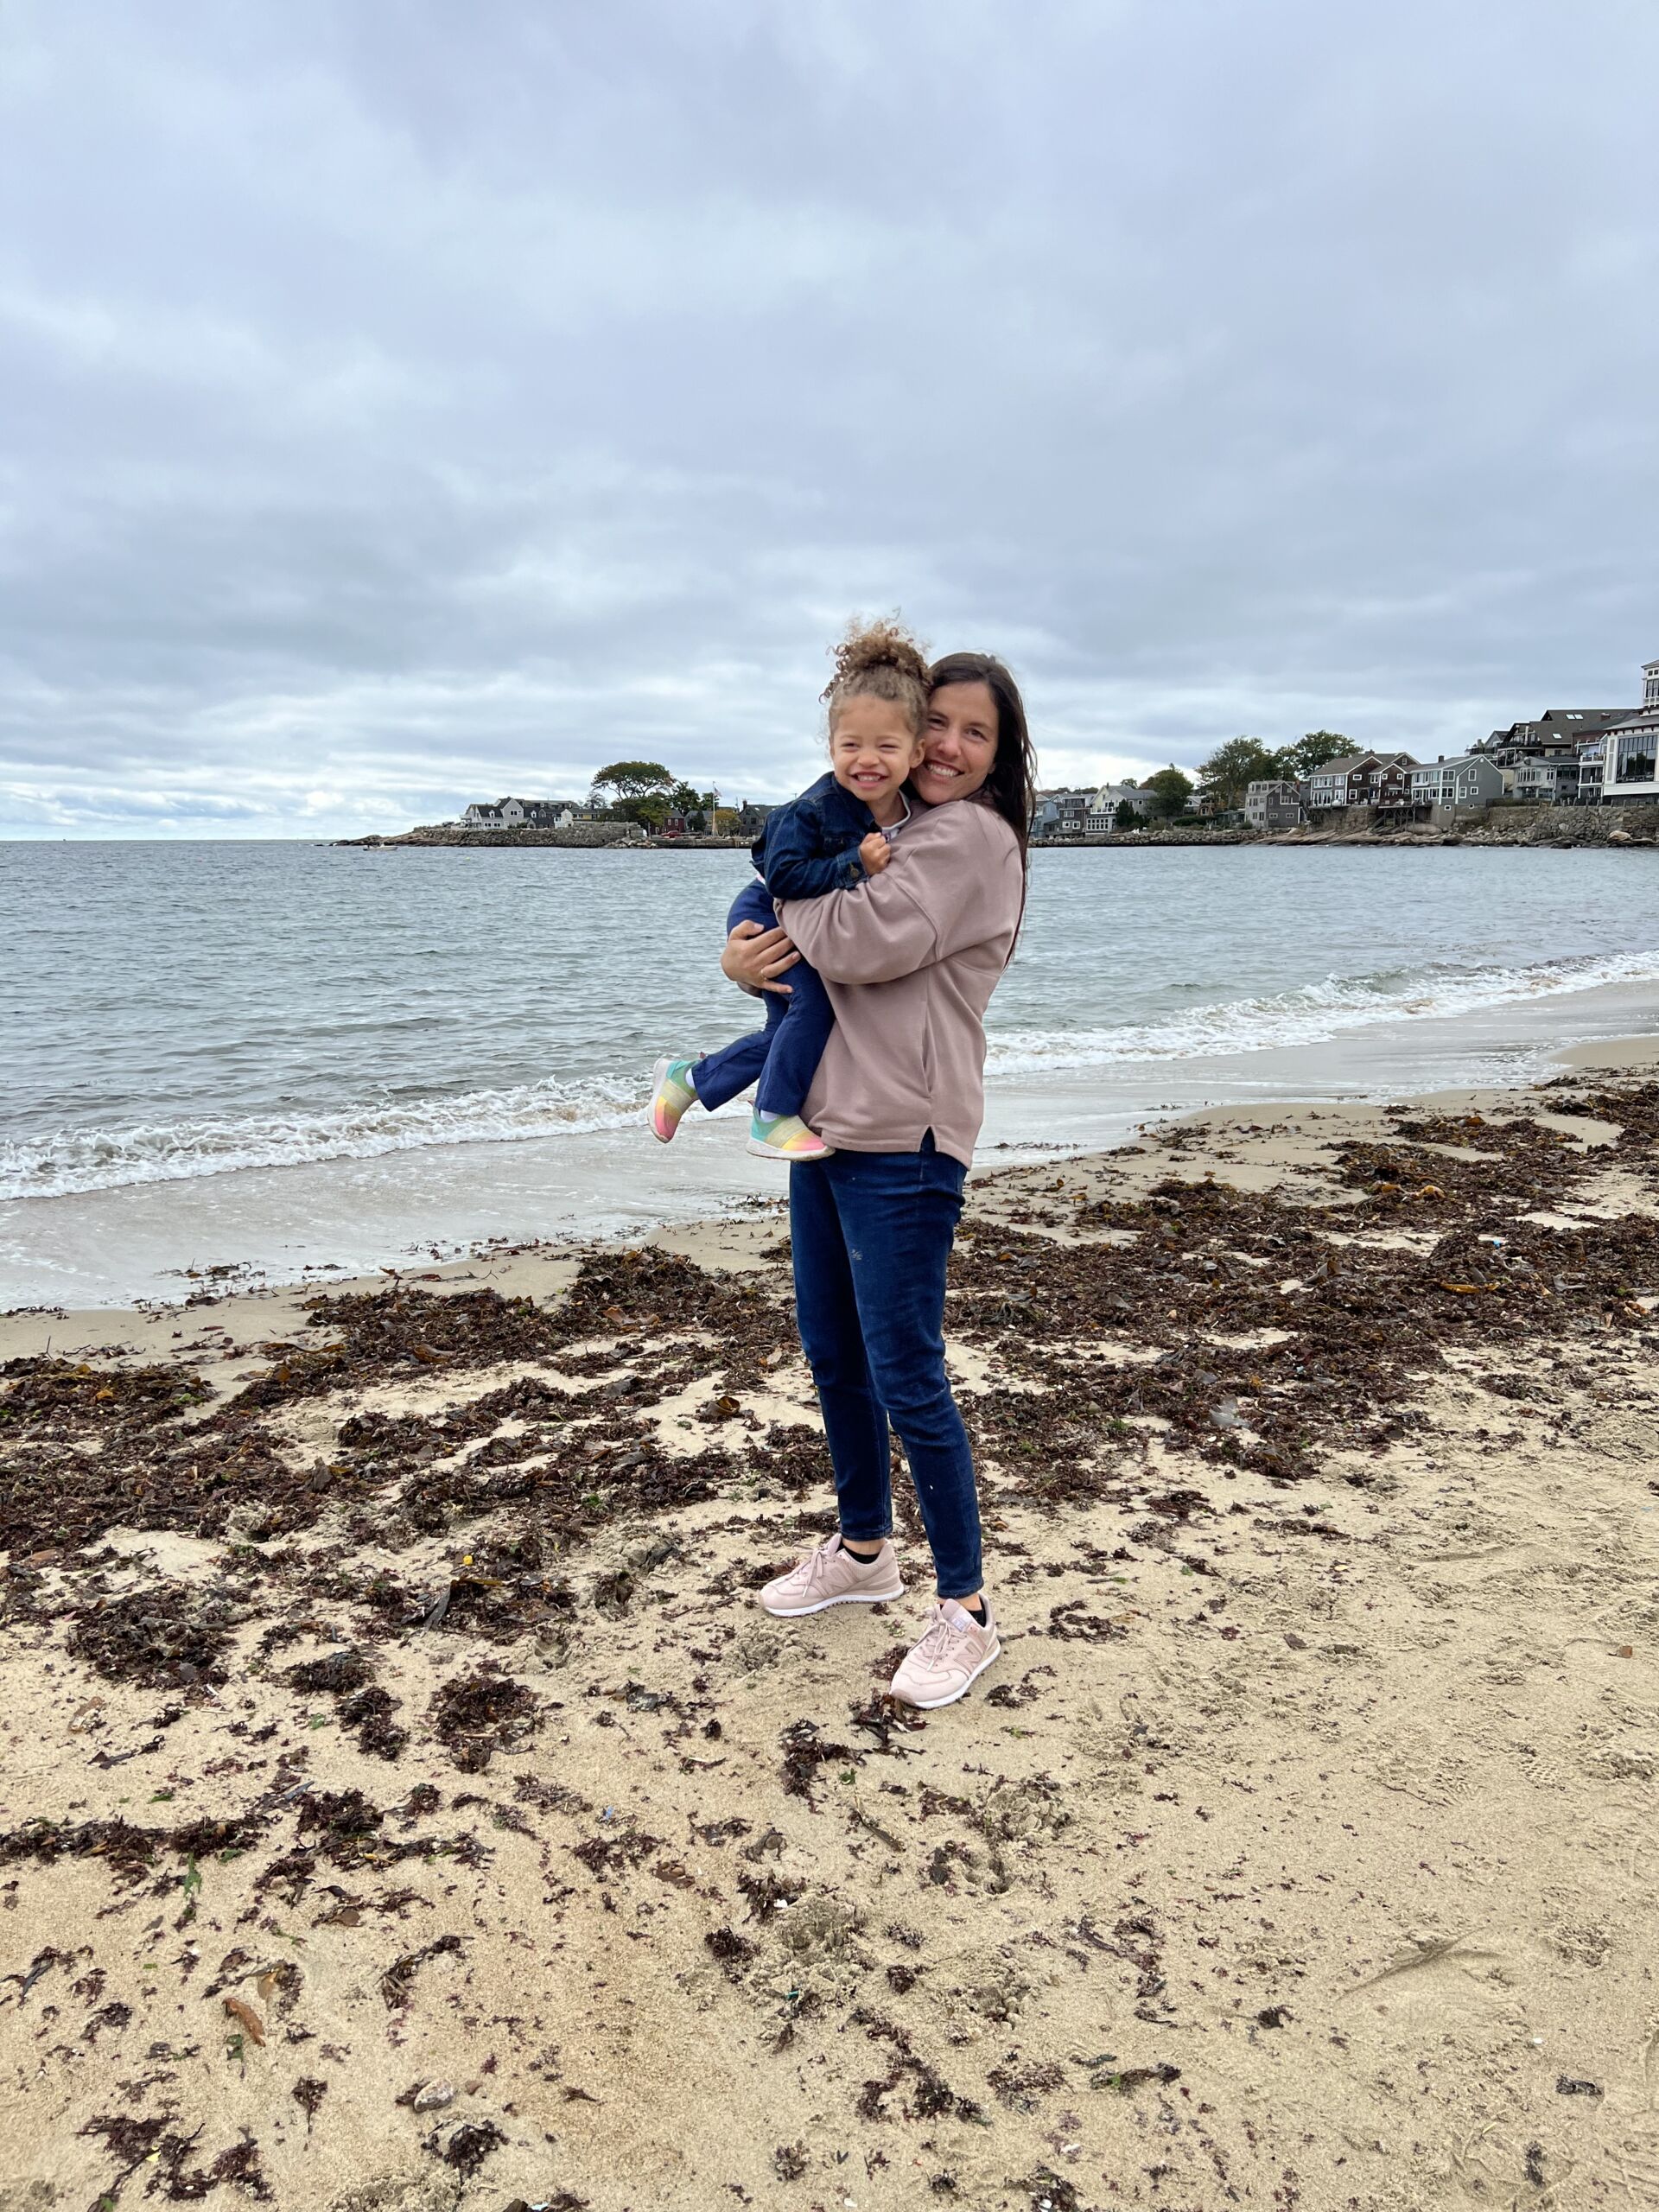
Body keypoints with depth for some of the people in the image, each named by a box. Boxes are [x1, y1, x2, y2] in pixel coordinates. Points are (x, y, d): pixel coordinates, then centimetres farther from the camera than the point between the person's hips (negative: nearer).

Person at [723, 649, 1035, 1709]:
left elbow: (863, 943, -23)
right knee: (833, 1355, 18)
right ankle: (864, 1551, 37)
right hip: (826, 1129, 9)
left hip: (901, 1146, -9)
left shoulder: (970, 835, -10)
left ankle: (967, 1610, 14)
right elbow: (793, 932, 16)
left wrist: (783, 905, -3)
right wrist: (744, 954, -8)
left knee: (907, 1380, -3)